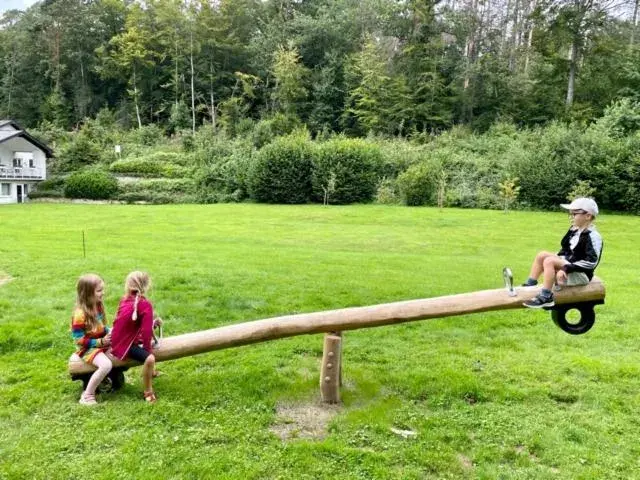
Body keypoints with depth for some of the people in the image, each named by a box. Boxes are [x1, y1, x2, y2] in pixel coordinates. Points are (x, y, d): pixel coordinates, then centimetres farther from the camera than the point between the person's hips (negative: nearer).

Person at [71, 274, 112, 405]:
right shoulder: (80, 314, -22)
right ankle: (87, 395, -16)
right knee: (106, 365, -32)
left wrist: (109, 332, -4)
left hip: (102, 342, 9)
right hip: (88, 348, -9)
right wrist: (101, 342, -24)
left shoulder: (99, 306, 4)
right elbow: (79, 340, -20)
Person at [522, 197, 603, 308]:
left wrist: (567, 269, -28)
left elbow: (591, 262, -25)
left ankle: (545, 297, -29)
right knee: (542, 255, -3)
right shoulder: (574, 231, 9)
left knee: (549, 261, -26)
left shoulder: (593, 236, -17)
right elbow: (565, 250, 20)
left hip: (581, 275, -9)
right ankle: (529, 285, -4)